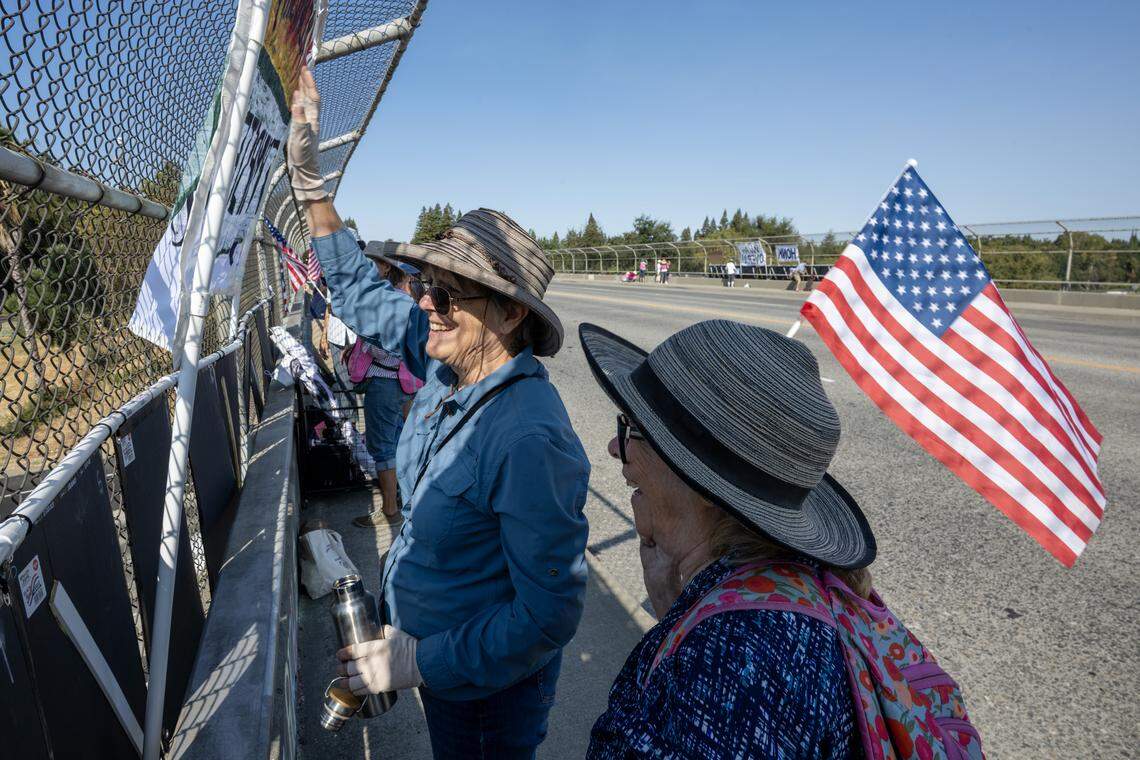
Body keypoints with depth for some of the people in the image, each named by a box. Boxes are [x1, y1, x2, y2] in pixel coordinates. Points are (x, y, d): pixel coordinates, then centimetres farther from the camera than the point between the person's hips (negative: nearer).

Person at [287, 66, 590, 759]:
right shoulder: (451, 362, -11)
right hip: (432, 648, 8)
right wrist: (308, 176, 1)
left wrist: (418, 662, -24)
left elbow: (549, 616, -30)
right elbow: (361, 291, 4)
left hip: (487, 683, -7)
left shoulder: (528, 440, -37)